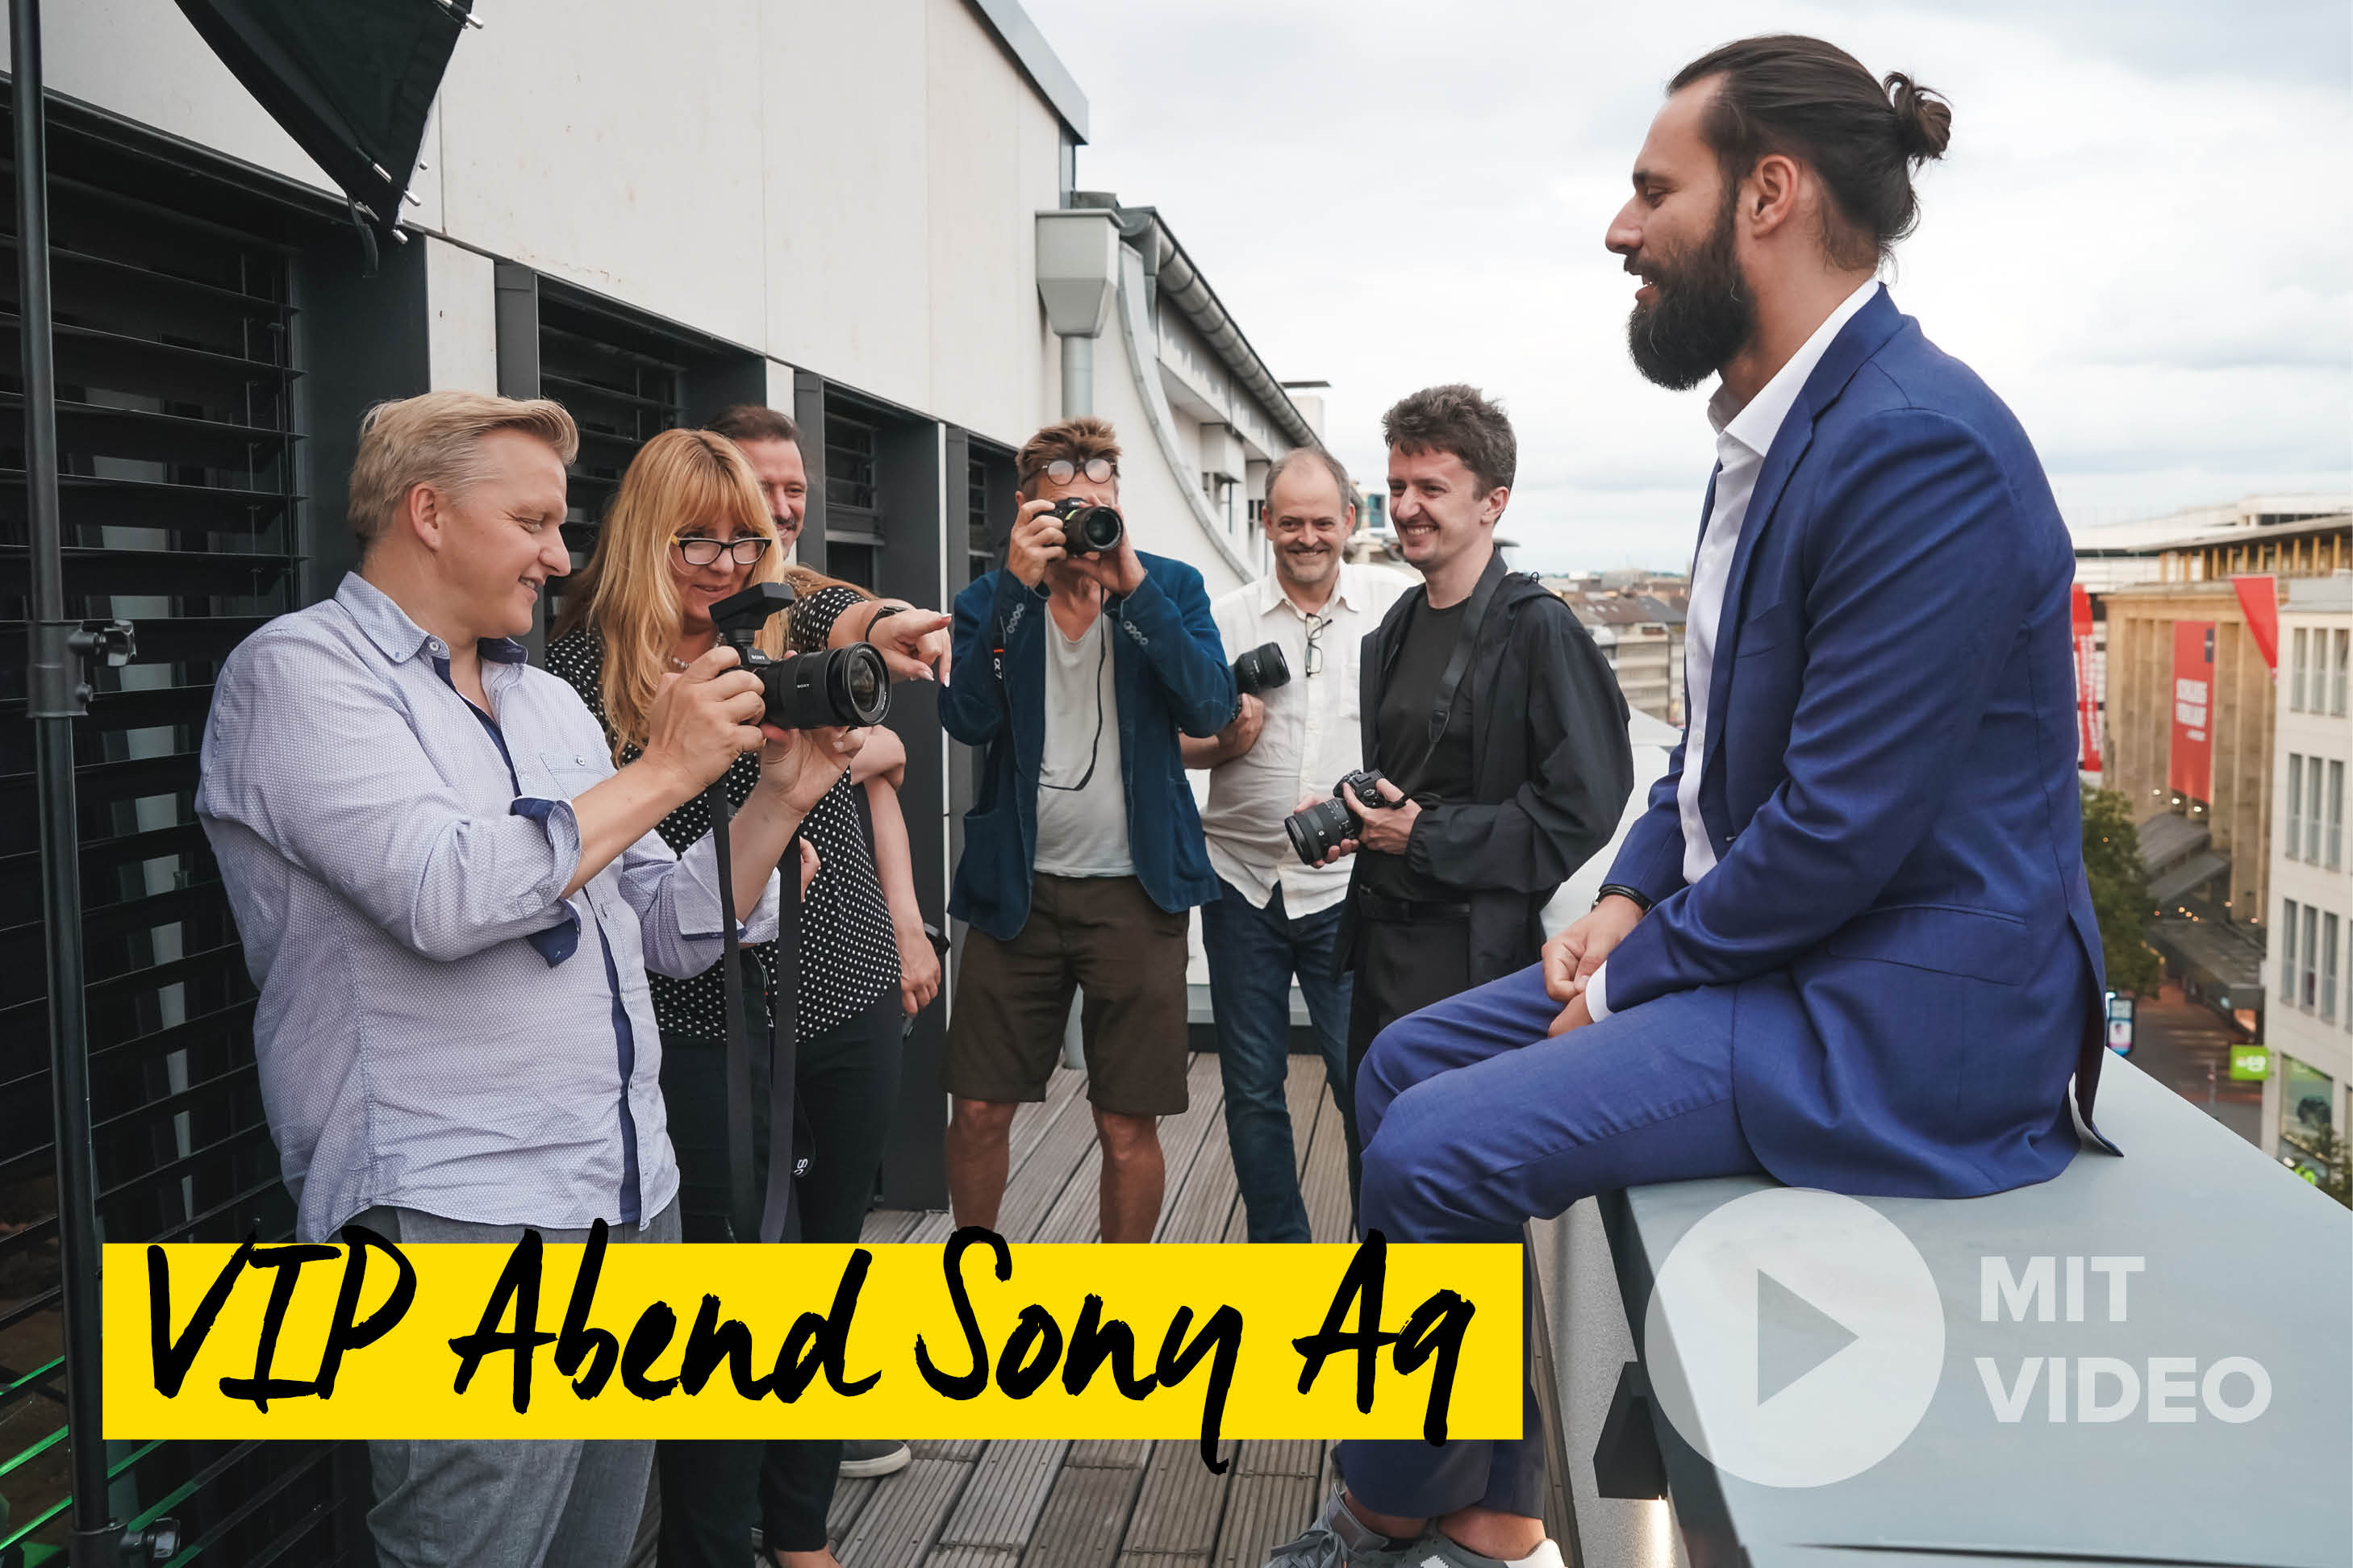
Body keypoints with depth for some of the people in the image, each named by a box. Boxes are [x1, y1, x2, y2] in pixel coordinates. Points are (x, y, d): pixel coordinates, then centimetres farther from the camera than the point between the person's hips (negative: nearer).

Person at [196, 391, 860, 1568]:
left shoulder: (549, 700, 16)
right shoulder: (299, 670, -6)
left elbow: (671, 935, 16)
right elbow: (445, 895, -22)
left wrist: (779, 796, 2)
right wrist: (664, 771, -13)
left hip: (636, 1206, 7)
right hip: (462, 1219, -7)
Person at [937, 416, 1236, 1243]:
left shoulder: (1171, 587, 1)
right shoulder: (991, 600, 3)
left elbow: (1209, 709, -15)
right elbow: (968, 718, -15)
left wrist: (1134, 587, -20)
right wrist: (1018, 583, -19)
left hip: (1135, 891, -1)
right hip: (1016, 890, 1)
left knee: (1129, 1126, 5)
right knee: (978, 1111, 7)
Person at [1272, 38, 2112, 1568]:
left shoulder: (1919, 445, -22)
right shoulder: (1778, 425, 10)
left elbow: (1843, 828, -24)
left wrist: (1638, 973, -11)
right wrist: (1631, 894, 5)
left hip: (1901, 1014, -10)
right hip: (1764, 943, 10)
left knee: (1437, 1148, -18)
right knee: (1408, 1064, 8)